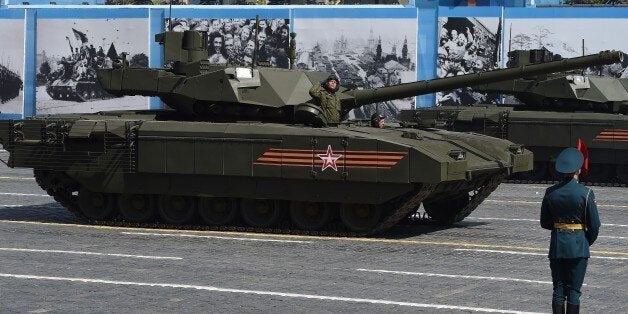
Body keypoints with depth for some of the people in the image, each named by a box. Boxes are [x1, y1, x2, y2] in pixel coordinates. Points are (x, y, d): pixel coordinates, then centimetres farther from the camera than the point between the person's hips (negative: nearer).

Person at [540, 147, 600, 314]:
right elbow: (594, 225, -6)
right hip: (578, 246, -3)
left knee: (558, 289, 9)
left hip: (557, 245, 3)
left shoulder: (551, 192, -2)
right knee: (574, 290, 2)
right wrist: (588, 242, 11)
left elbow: (544, 223, 6)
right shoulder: (586, 193, -11)